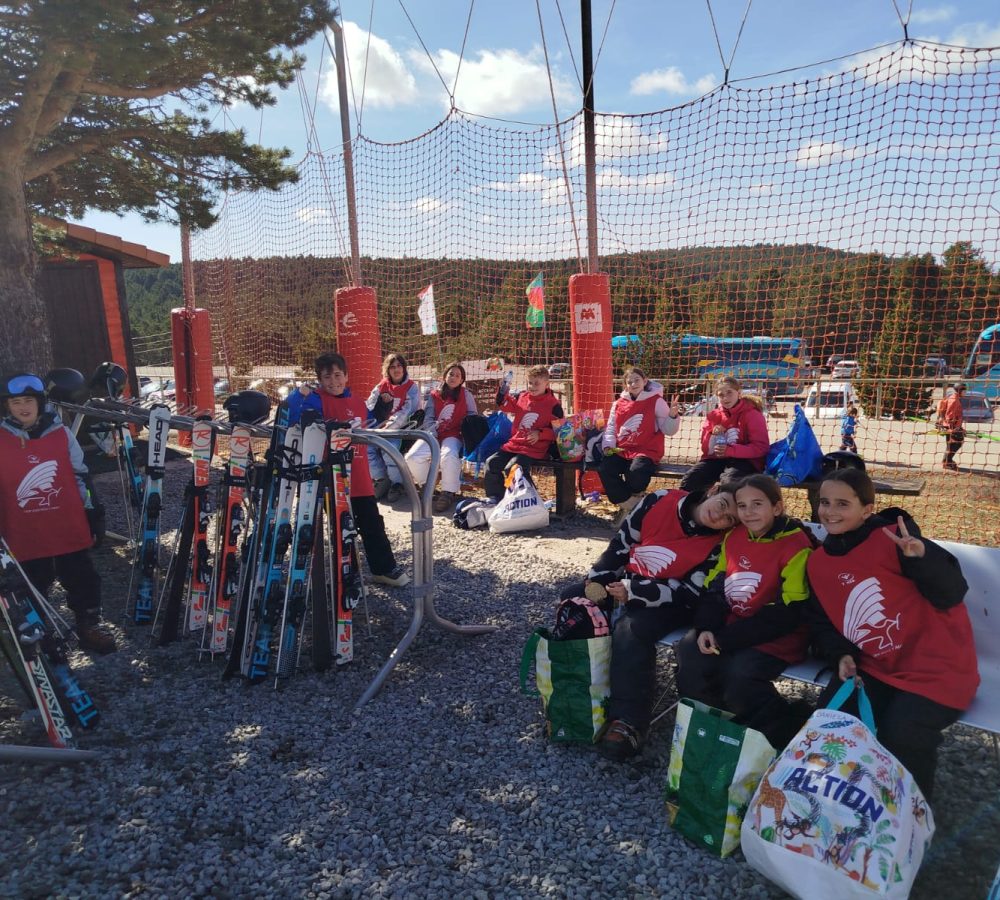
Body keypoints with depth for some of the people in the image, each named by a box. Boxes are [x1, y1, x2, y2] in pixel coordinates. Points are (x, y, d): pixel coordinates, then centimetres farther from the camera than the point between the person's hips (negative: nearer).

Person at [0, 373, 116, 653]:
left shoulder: (61, 433, -1)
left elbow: (81, 477, 6)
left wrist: (93, 515, 7)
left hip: (70, 531, 0)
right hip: (25, 539, 0)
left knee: (84, 583, 11)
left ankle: (89, 625, 29)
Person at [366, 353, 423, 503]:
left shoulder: (411, 387, 2)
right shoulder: (381, 386, 14)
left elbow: (408, 411, -10)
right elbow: (369, 406, 8)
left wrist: (390, 426, -19)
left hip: (401, 428, -4)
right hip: (381, 428, 4)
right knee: (366, 445, -23)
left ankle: (397, 483, -16)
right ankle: (381, 479, -9)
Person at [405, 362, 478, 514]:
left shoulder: (466, 394, 10)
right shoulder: (434, 395, 14)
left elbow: (472, 416, 12)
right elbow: (428, 419, 10)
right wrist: (433, 432, -9)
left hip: (454, 435, -2)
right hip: (433, 434, 3)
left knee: (449, 456, -38)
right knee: (412, 457, -23)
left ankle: (449, 492, -20)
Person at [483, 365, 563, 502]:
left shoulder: (553, 405, -7)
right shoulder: (522, 397, 9)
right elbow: (505, 405, 21)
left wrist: (540, 434, -17)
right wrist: (503, 391, 2)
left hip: (534, 448, -7)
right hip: (514, 444, 7)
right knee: (492, 463, -2)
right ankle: (494, 497, 11)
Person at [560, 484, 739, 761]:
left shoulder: (717, 546, -18)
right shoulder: (659, 501, -11)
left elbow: (690, 594, -20)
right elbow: (620, 545, -2)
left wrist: (634, 592, -23)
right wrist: (597, 580, -9)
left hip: (668, 602, -5)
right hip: (627, 580, 6)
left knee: (631, 631, -31)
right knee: (573, 599, -6)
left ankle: (628, 723, -23)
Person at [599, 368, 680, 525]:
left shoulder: (656, 401, 1)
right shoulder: (619, 403, 14)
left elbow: (668, 430, -1)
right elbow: (610, 428, 18)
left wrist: (673, 415, -20)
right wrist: (608, 445, 1)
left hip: (646, 451, -4)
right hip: (621, 451, 4)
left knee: (636, 472, -35)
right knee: (604, 470, -24)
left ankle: (635, 498, 1)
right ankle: (630, 504, -7)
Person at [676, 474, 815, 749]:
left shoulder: (796, 546, -13)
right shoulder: (733, 536, 6)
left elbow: (787, 614, -18)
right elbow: (713, 587, 8)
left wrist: (725, 640, -20)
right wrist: (706, 628, -13)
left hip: (775, 636, -6)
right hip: (731, 627, 6)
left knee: (738, 677, -29)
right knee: (689, 653, -18)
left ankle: (792, 725, -4)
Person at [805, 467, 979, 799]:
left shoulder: (892, 539, -13)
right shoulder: (817, 563, 5)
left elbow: (951, 594, -17)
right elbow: (821, 622, 13)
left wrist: (921, 557, -35)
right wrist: (841, 655, -5)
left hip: (935, 667, -5)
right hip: (874, 667, 5)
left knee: (901, 740, -20)